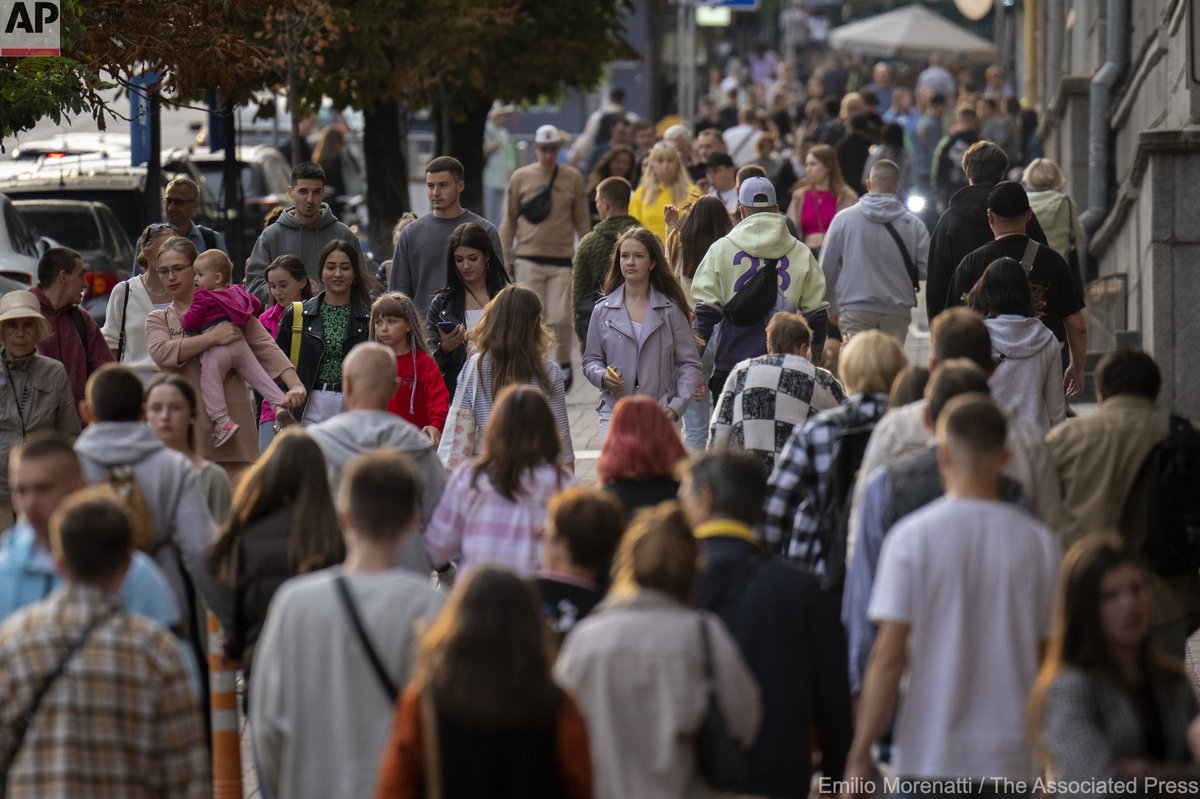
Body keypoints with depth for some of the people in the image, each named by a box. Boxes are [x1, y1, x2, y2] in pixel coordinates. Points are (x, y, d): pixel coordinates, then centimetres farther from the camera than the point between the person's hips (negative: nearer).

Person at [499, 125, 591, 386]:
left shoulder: (573, 178, 4)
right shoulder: (521, 178, 4)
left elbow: (582, 221, 9)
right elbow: (509, 222, 9)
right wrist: (504, 259, 6)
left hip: (562, 260, 0)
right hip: (528, 259, 0)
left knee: (560, 318, -6)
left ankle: (564, 363, 17)